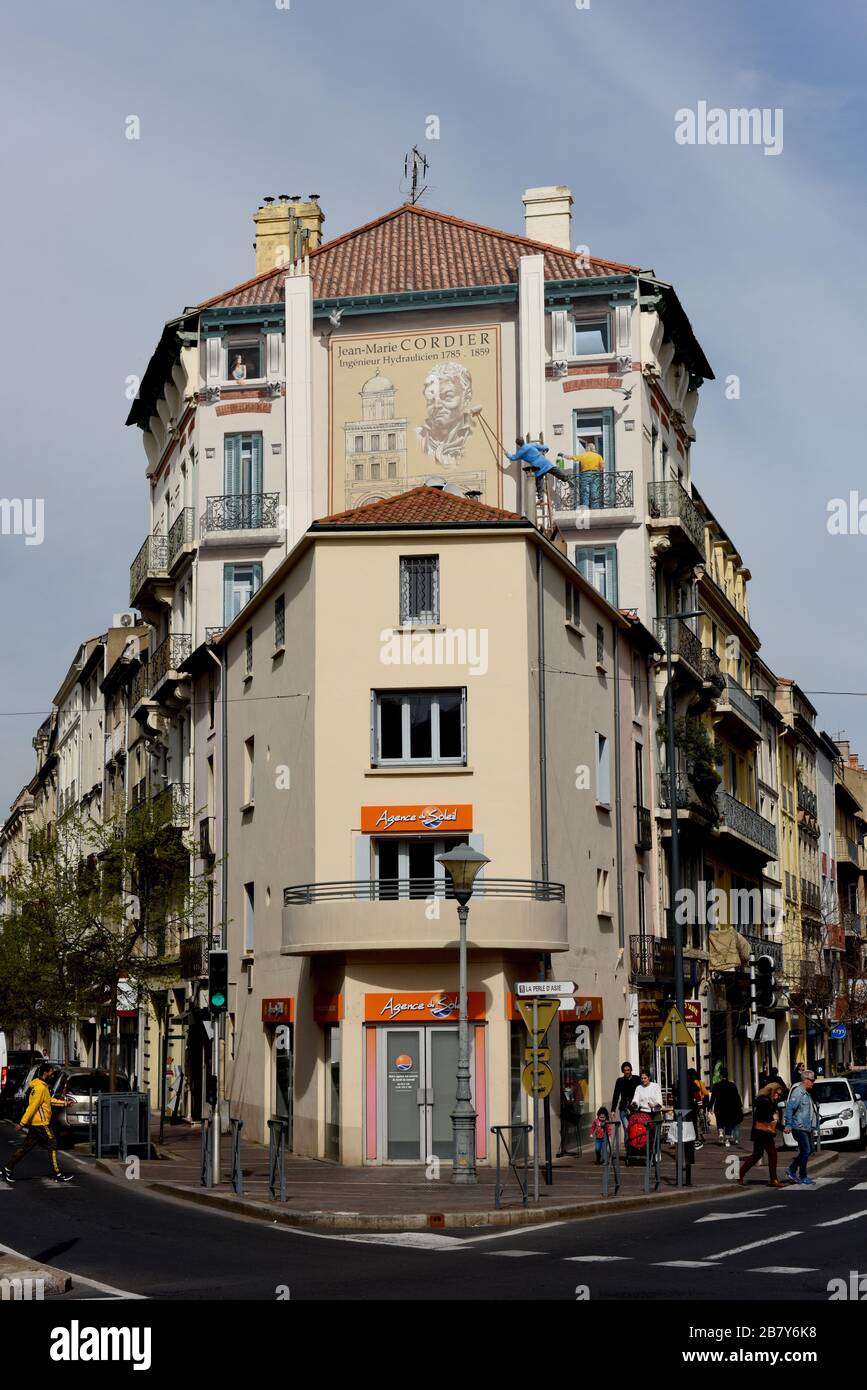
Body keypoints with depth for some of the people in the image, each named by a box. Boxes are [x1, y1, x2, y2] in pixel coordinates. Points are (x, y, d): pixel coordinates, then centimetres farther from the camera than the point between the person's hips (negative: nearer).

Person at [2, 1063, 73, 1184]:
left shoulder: (42, 1086, 14)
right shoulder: (40, 1088, -19)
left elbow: (50, 1100, 24)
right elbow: (32, 1106, -21)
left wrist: (64, 1103, 18)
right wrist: (22, 1123, -23)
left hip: (35, 1124, 10)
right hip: (41, 1124, -10)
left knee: (26, 1147, 11)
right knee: (52, 1145, -3)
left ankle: (9, 1169, 12)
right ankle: (57, 1175, 0)